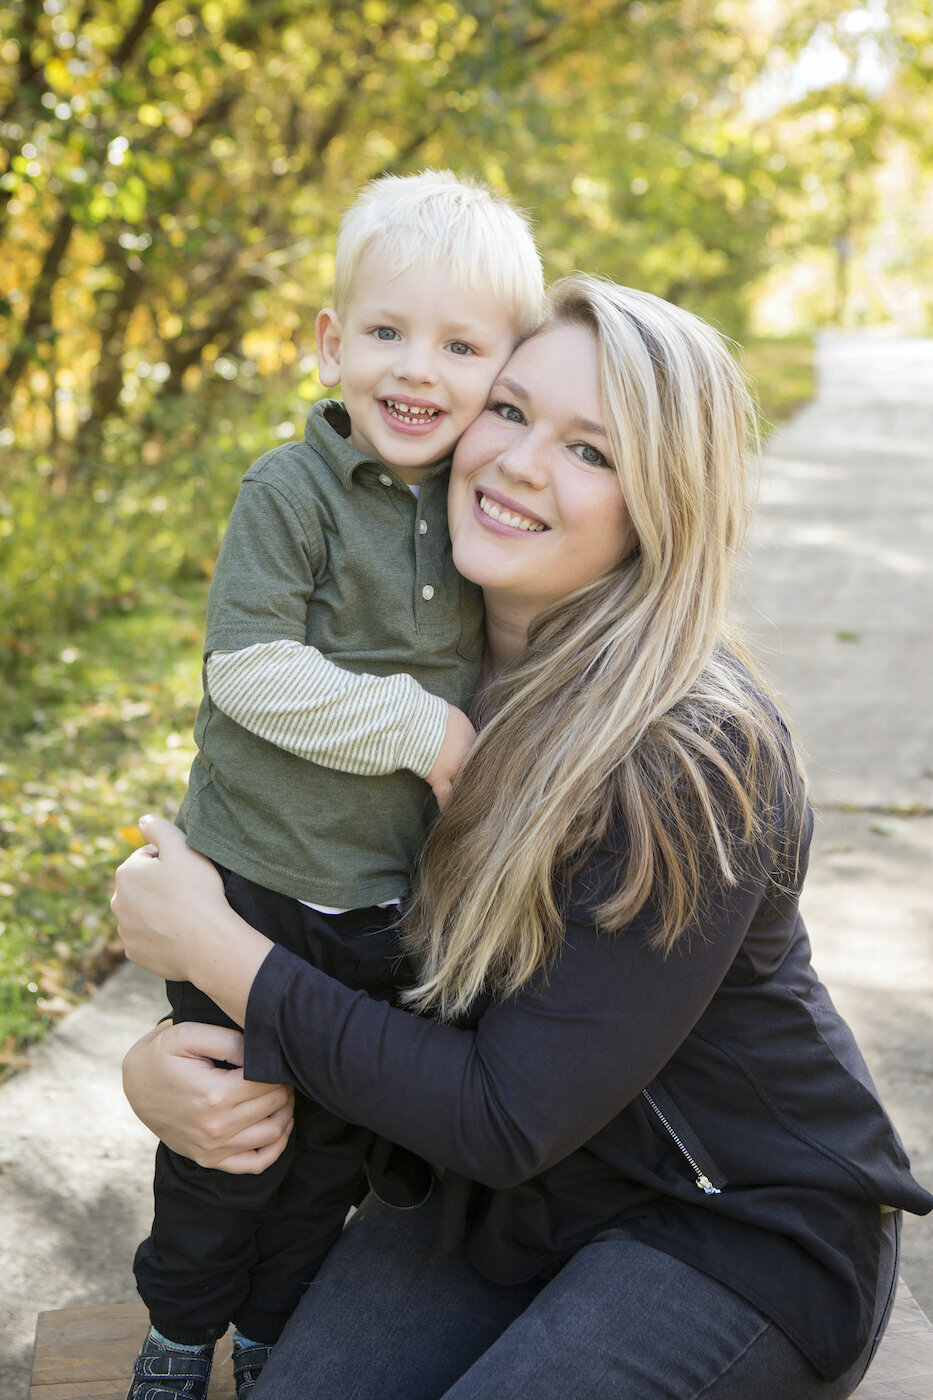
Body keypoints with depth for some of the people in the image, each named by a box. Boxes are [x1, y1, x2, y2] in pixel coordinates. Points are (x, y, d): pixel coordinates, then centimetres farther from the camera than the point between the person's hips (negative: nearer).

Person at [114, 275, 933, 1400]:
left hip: (740, 1229, -4)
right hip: (504, 1185, 5)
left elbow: (508, 1121, -25)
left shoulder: (696, 759, -27)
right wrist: (162, 1059, -16)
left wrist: (214, 948, -21)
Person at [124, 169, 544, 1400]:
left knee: (339, 1132, 18)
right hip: (258, 878, -4)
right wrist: (419, 728, -22)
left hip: (393, 898, 5)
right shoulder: (291, 491, -15)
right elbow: (251, 672, -22)